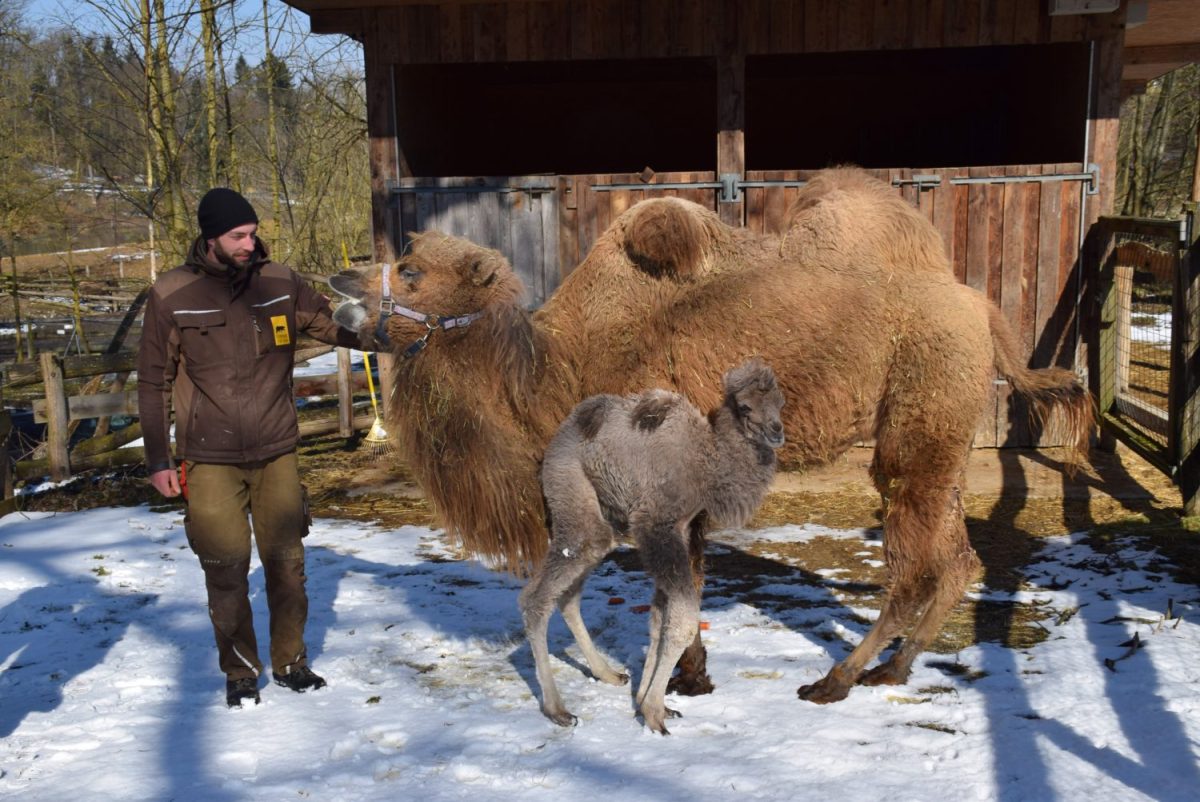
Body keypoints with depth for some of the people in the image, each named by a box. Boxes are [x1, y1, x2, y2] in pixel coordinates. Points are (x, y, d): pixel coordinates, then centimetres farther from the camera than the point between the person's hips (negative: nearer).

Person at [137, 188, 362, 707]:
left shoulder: (280, 283, 0)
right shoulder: (171, 295, -6)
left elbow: (331, 326, 8)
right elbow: (154, 382, 0)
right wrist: (158, 459, -1)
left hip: (277, 453, 2)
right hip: (211, 461, -2)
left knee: (286, 562, 8)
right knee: (226, 569, 2)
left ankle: (290, 661, 26)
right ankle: (239, 670, 21)